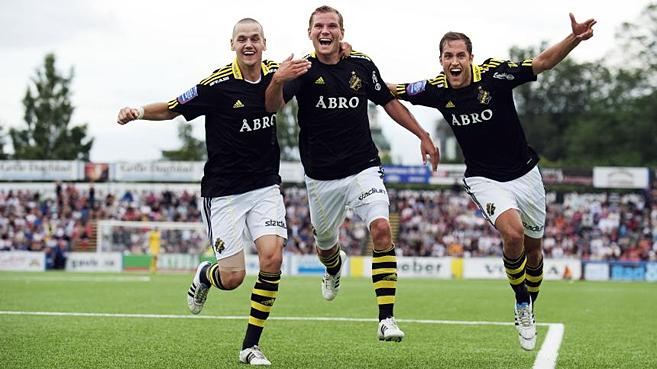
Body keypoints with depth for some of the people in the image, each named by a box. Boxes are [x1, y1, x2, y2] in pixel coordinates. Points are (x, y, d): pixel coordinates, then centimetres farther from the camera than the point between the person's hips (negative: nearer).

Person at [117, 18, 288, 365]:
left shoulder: (276, 74, 1)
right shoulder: (219, 85, -13)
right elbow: (172, 110, -6)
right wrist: (138, 111, -25)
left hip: (265, 186, 4)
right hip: (224, 190, -4)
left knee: (272, 258, -15)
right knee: (232, 277, -6)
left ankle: (251, 346, -1)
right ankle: (204, 275, 33)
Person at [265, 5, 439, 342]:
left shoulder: (361, 66, 1)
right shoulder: (303, 70, -7)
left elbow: (390, 102, 16)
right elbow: (273, 106, -24)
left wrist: (423, 136, 14)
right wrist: (277, 81, -46)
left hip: (363, 168, 0)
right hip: (321, 176, 0)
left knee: (381, 228, -21)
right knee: (325, 243, 14)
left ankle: (386, 318, -21)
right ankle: (334, 268, 55)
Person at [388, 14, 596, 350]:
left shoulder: (493, 74, -16)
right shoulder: (437, 90, -8)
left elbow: (542, 63, -18)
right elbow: (393, 90, 7)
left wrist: (574, 39, -34)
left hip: (524, 173, 1)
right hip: (484, 179, -1)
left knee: (532, 249, 13)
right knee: (513, 234, -27)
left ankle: (529, 310, 38)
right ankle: (521, 306, -5)